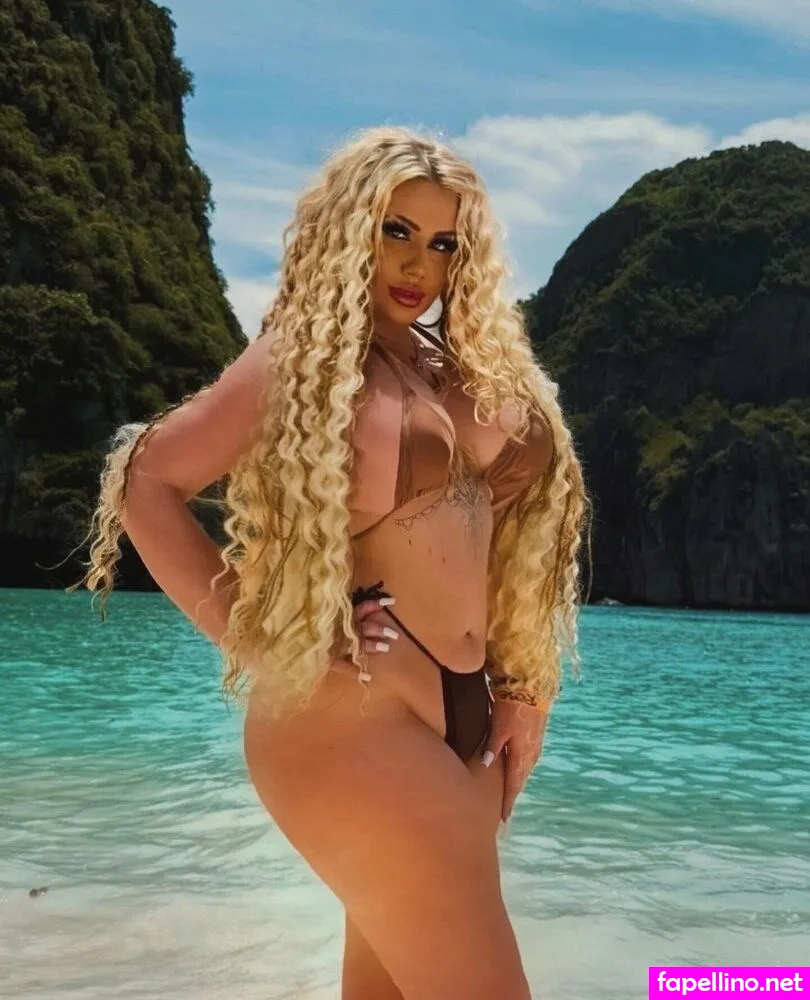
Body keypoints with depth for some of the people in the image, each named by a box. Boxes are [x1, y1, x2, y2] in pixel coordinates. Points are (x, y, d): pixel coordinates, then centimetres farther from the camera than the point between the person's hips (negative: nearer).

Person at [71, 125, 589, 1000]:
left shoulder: (464, 371, 14)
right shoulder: (303, 358, -4)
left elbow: (508, 535, 19)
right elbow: (145, 478, -7)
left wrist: (519, 689, 13)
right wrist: (248, 634, -11)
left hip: (462, 716, 8)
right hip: (353, 713, -7)